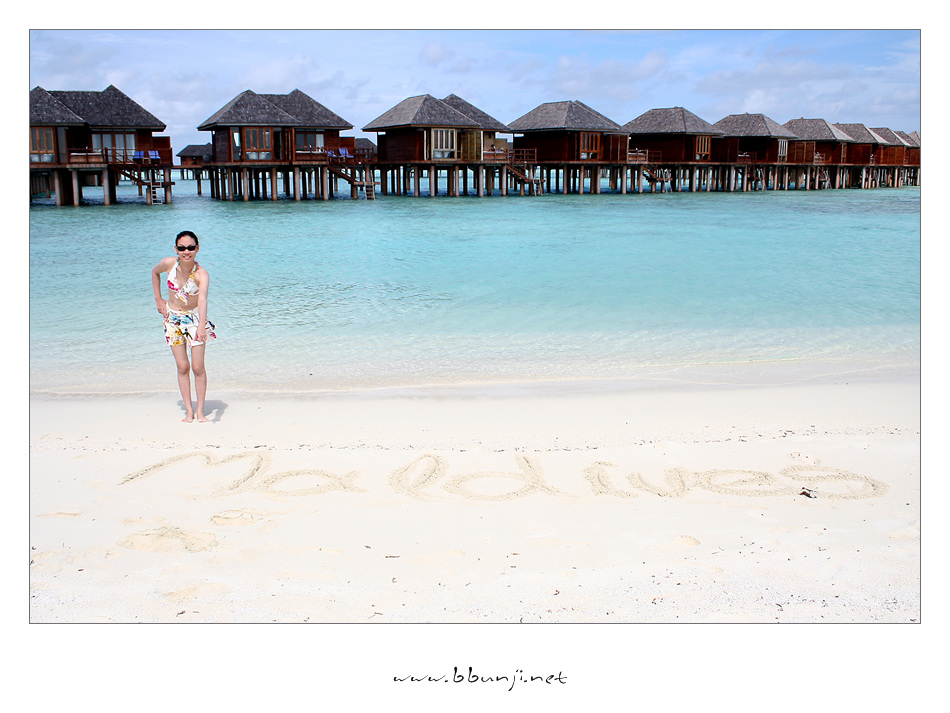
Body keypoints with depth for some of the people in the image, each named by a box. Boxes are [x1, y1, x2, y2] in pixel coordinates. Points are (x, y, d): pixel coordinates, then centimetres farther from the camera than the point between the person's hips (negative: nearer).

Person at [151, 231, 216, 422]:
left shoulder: (201, 274, -26)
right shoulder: (169, 263, -15)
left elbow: (203, 299, -44)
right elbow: (155, 272, 10)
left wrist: (201, 325, -59)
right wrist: (158, 300, 7)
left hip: (195, 317, -2)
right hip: (173, 318, 3)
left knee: (198, 367, -2)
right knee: (182, 367, 2)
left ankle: (200, 410, 9)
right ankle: (189, 411, 8)